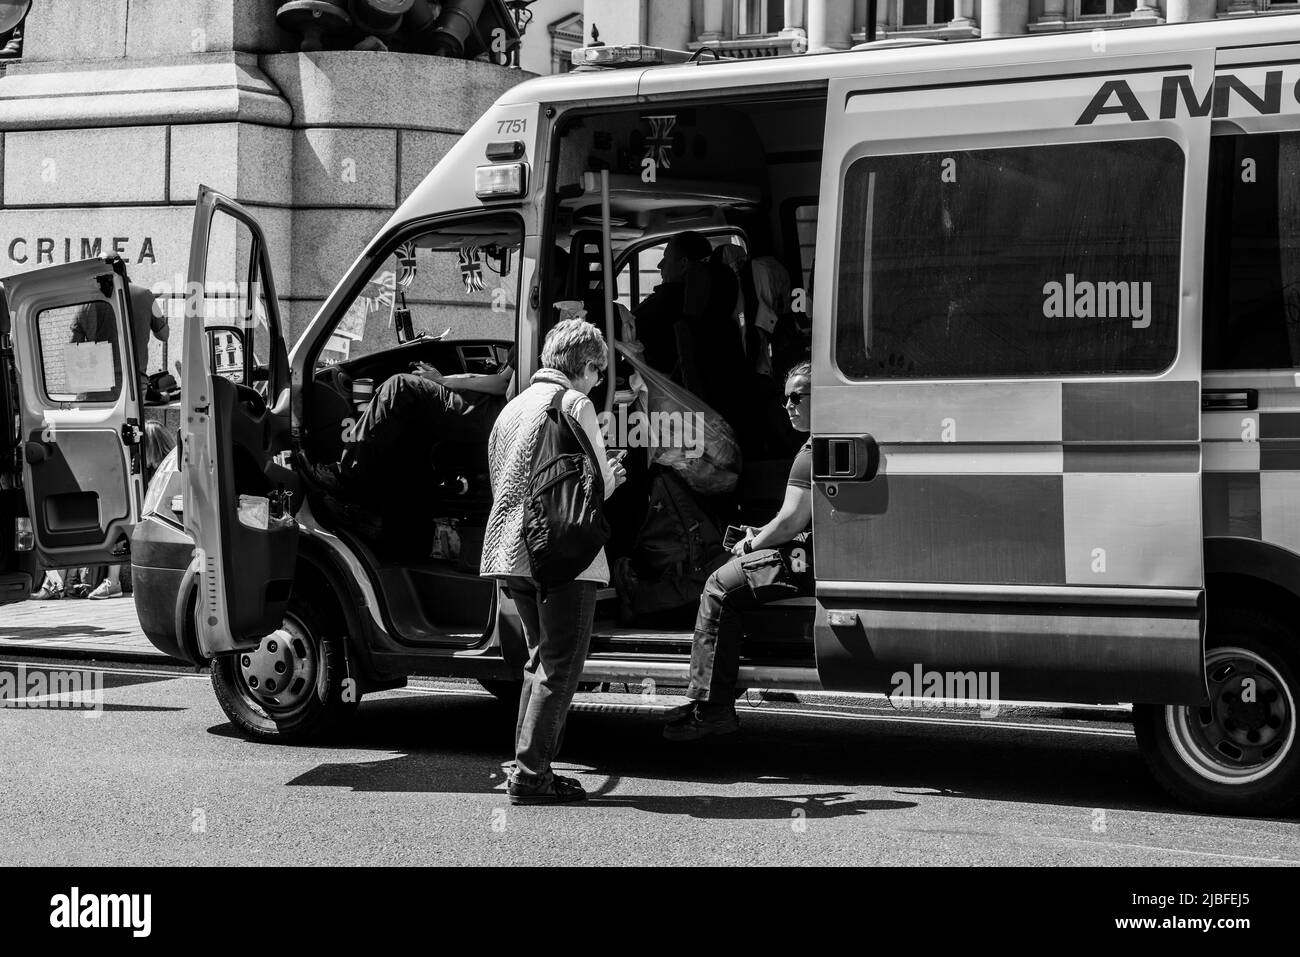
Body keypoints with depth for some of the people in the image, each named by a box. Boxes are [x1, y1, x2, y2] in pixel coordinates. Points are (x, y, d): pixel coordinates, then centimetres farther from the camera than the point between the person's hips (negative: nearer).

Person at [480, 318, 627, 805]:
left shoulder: (514, 406, 19)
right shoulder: (574, 403, -7)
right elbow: (597, 485, -12)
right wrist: (611, 478, 13)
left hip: (511, 552, 8)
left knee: (541, 661, 18)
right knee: (561, 666, -3)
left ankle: (530, 768, 18)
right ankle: (531, 774, -6)